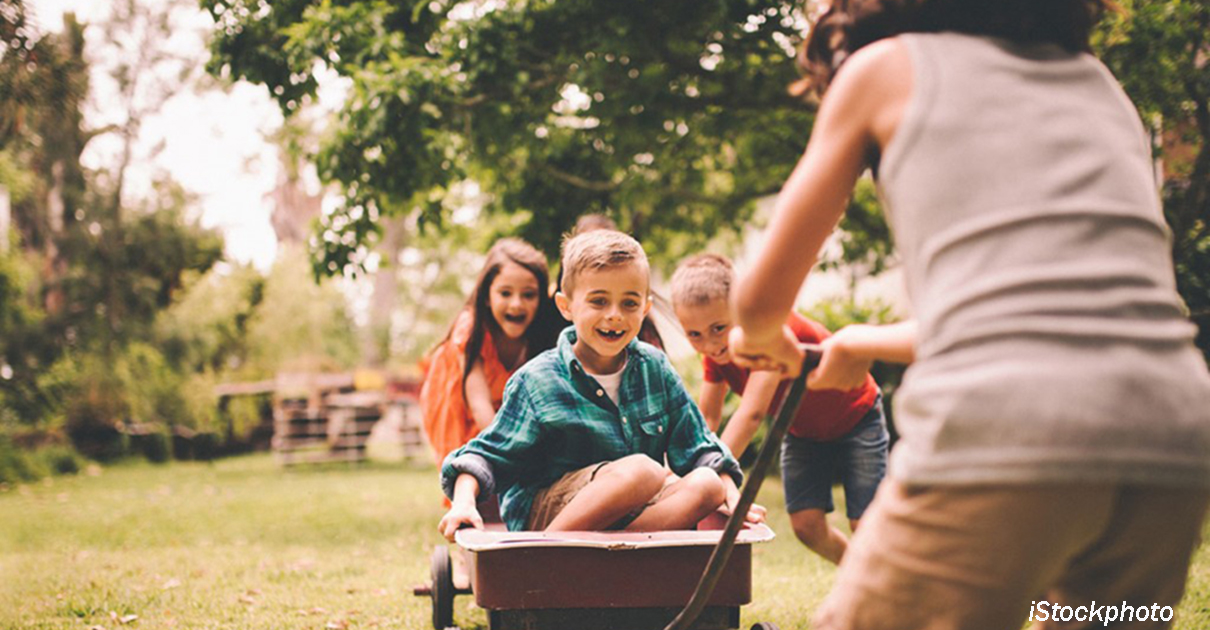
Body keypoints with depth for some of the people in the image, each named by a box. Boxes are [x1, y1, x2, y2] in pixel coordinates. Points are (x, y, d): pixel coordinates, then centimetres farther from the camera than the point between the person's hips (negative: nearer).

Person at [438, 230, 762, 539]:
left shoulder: (655, 368, 7)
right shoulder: (537, 381, -5)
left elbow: (698, 448, 11)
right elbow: (488, 453, -3)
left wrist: (732, 495, -4)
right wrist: (464, 501, -22)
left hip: (633, 513, 5)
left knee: (707, 485, -22)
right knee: (644, 471, -32)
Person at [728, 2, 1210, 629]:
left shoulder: (886, 65, 16)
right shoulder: (1095, 78, 29)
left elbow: (763, 298, 21)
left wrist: (761, 338, 45)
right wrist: (869, 343, 48)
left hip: (1002, 435, -5)